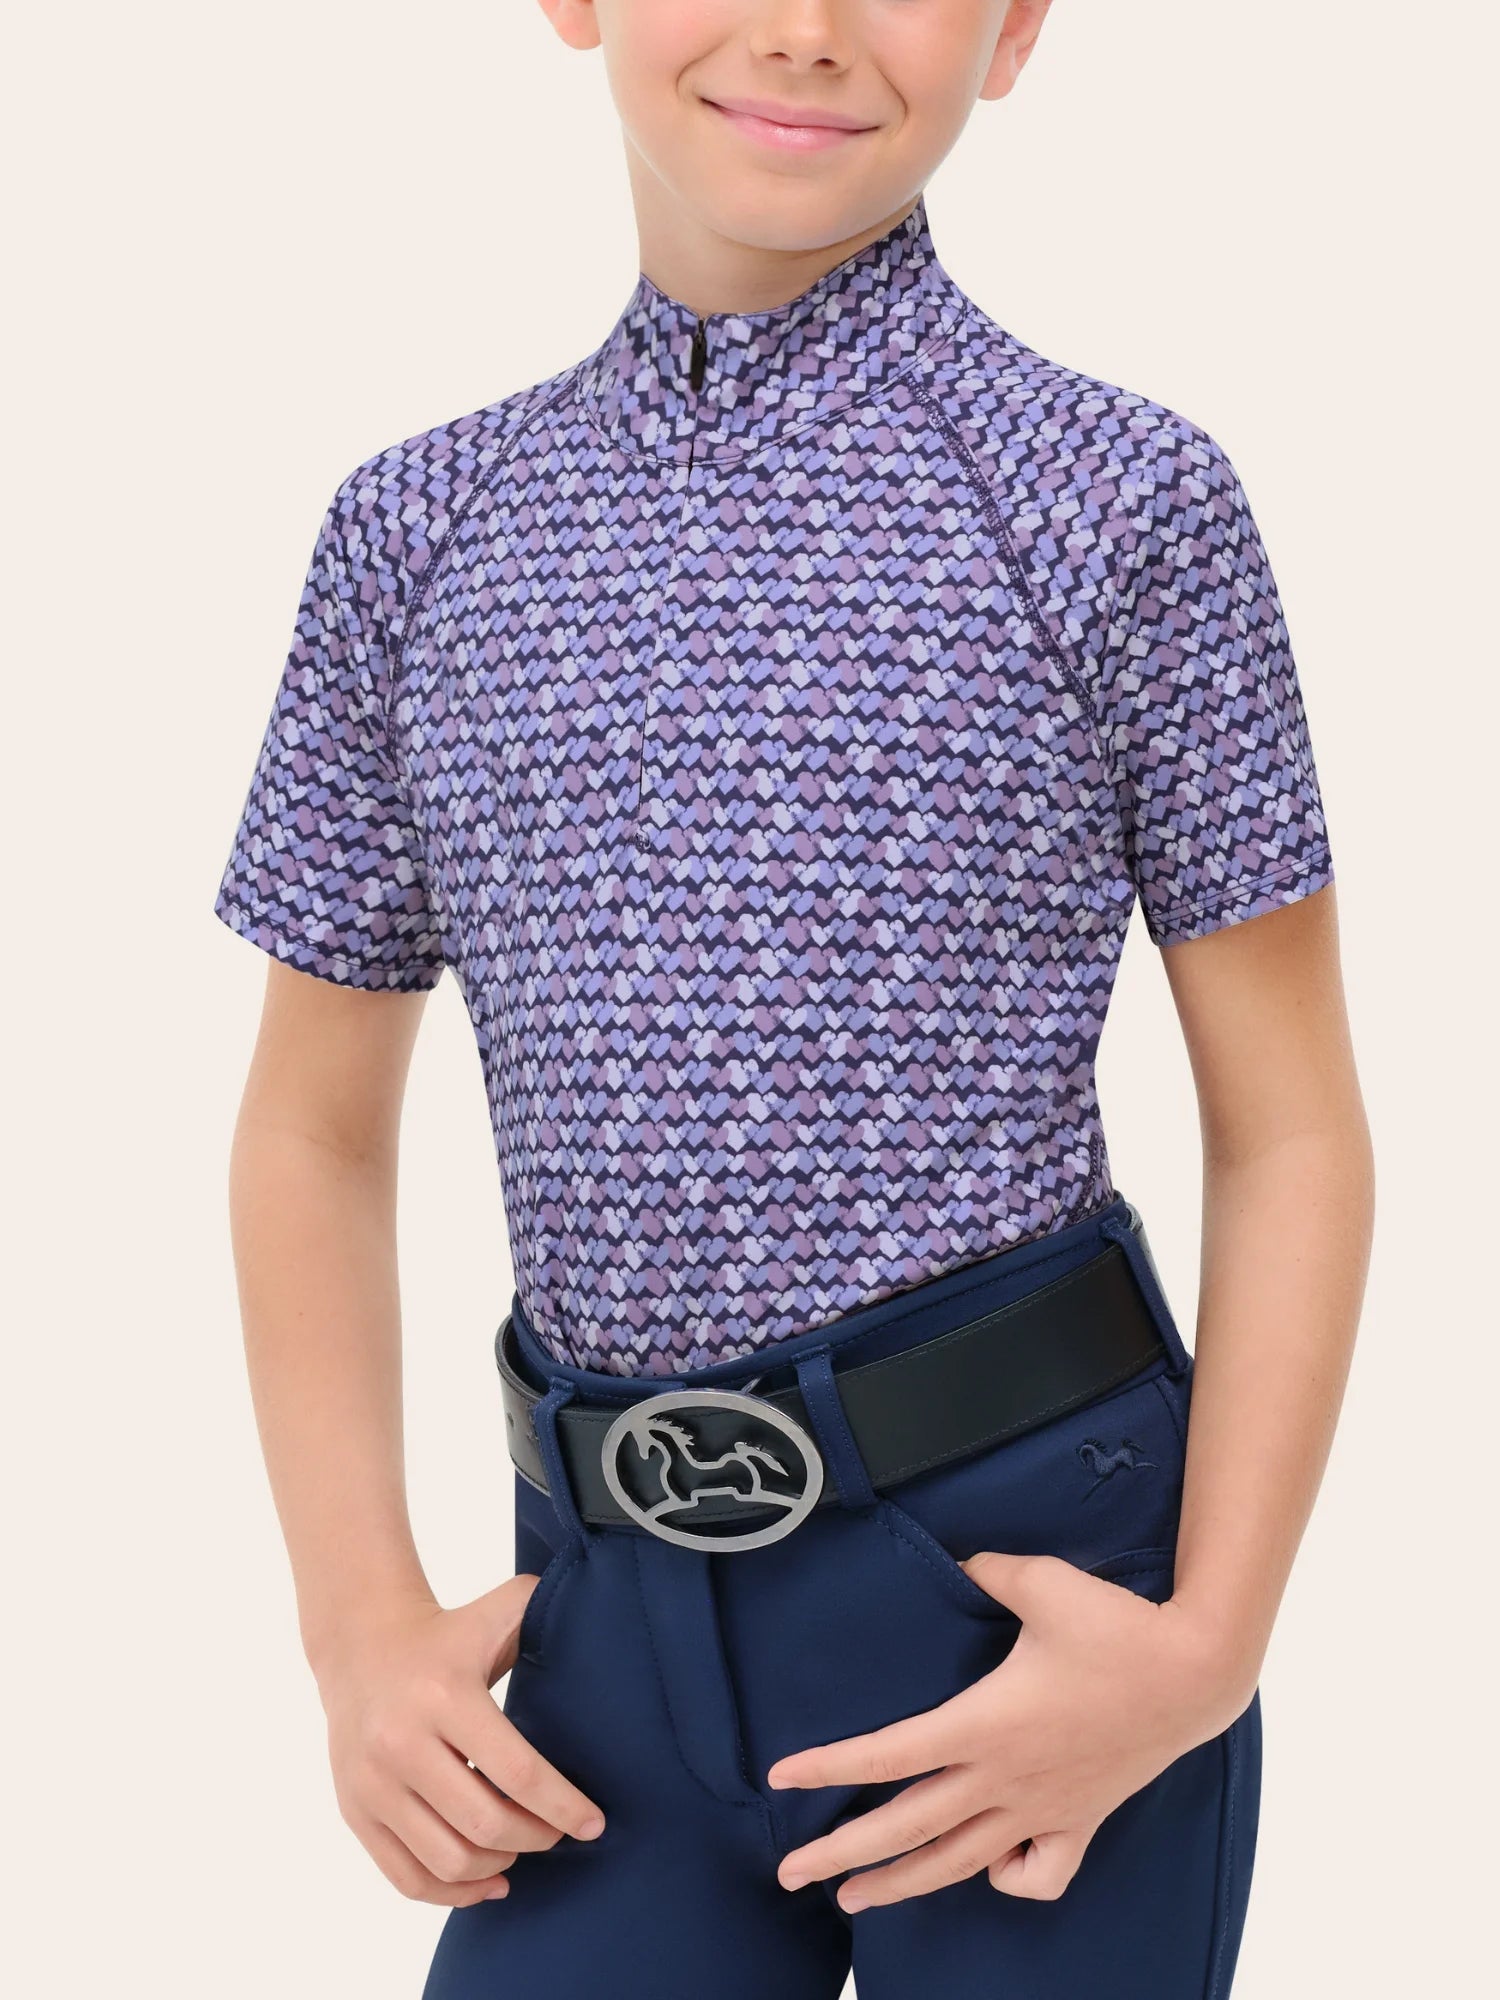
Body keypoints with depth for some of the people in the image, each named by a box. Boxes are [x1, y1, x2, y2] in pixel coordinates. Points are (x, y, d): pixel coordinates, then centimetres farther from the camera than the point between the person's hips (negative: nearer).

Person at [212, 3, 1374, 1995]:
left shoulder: (1124, 505, -4)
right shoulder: (422, 531, 7)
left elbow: (1291, 1133, -2)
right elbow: (317, 1127, 12)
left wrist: (1213, 1643, -12)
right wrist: (362, 1622, 1)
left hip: (1031, 1557, -2)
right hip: (621, 1608, 3)